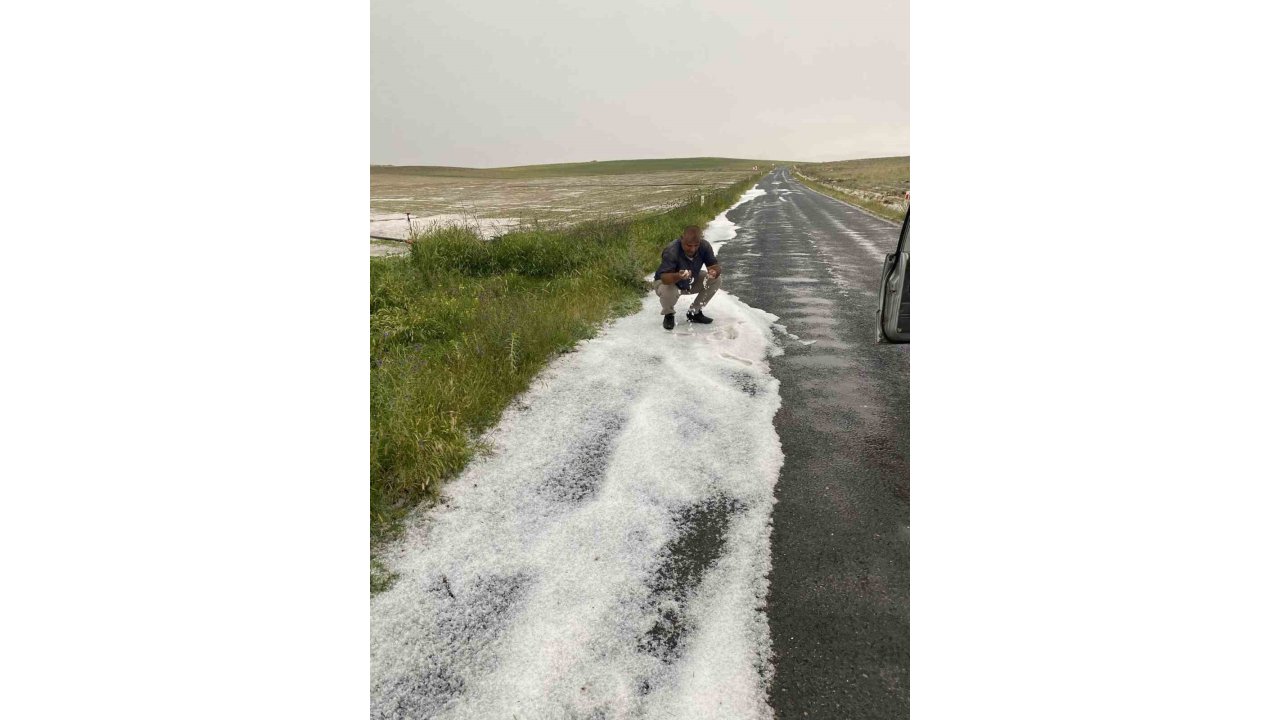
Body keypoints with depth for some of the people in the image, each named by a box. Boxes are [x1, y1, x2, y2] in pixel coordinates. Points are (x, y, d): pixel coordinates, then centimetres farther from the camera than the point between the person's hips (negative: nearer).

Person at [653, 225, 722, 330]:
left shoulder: (704, 246, -20)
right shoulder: (671, 251, -35)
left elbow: (715, 265, -16)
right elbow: (664, 278, -41)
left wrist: (714, 272, -42)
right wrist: (678, 276, -63)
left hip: (691, 283, 5)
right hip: (668, 282, -5)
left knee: (716, 280, -13)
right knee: (668, 292, -39)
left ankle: (695, 312, 6)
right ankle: (668, 314, 0)